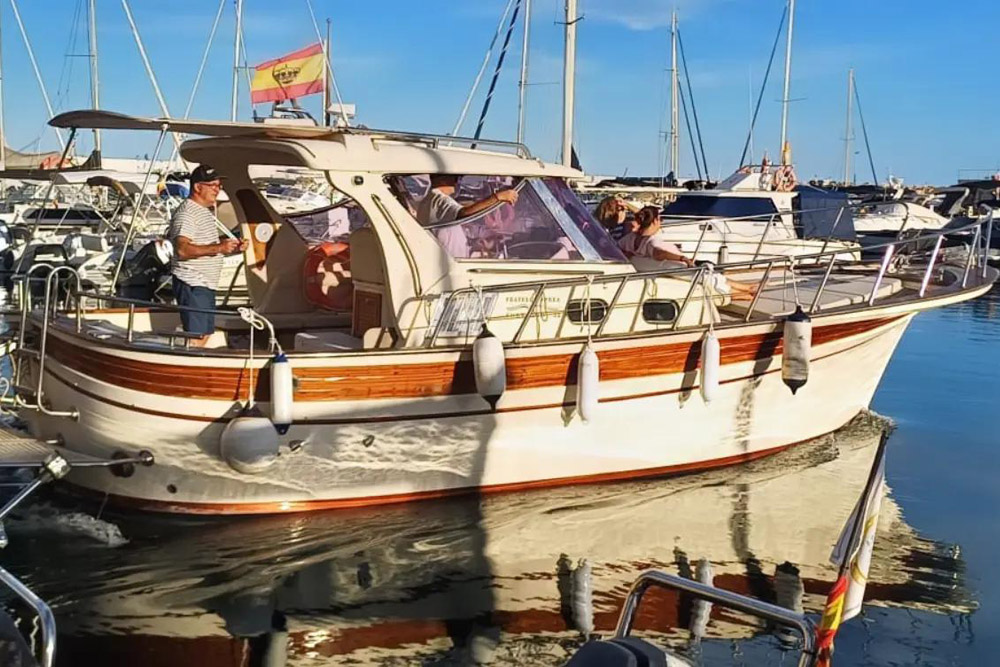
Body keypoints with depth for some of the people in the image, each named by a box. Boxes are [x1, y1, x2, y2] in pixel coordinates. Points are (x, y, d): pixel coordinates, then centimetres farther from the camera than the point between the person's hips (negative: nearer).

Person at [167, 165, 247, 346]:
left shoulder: (206, 212, 19)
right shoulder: (186, 213, -14)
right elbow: (182, 249, -26)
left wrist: (232, 248, 10)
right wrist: (218, 248, -32)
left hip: (206, 284, 10)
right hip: (191, 284, -10)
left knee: (206, 333, 14)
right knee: (196, 335, -12)